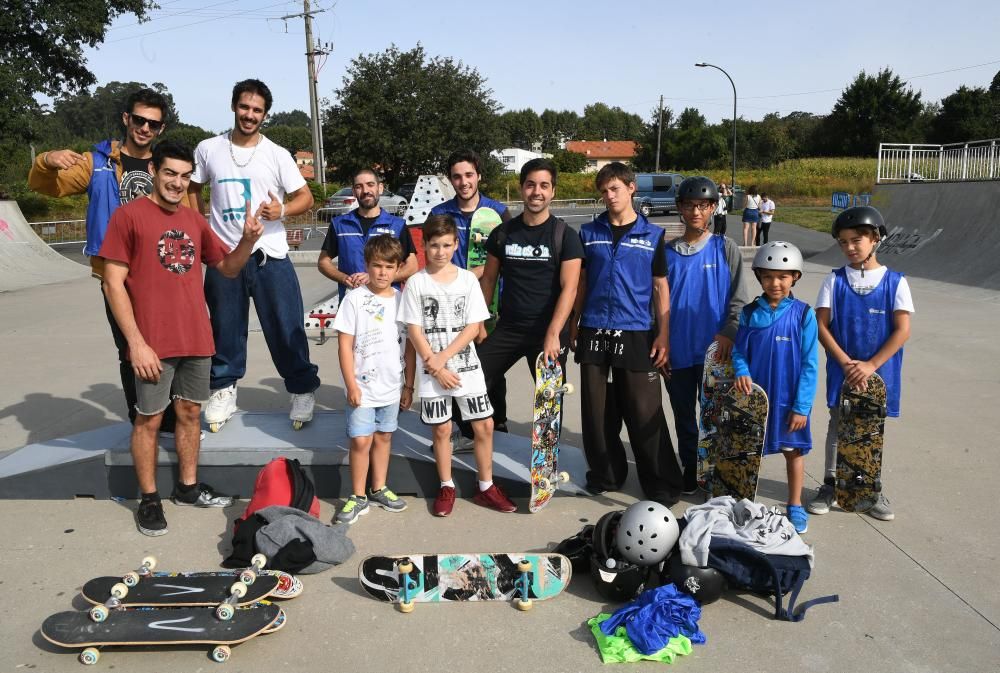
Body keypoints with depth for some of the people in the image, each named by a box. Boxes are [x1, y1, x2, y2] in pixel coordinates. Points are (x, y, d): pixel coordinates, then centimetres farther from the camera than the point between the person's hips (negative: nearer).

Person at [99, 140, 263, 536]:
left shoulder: (195, 221, 11)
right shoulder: (129, 215, -6)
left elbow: (228, 268, 15)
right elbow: (113, 283, -9)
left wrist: (248, 240, -6)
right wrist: (135, 342, -15)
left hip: (196, 339, 6)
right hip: (153, 342, -5)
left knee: (190, 413, 14)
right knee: (149, 419, 4)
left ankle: (188, 487, 28)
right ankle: (148, 500, 17)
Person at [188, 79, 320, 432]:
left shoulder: (277, 155, 0)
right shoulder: (208, 150, 5)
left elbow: (305, 197, 1)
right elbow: (193, 187, 19)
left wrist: (282, 210, -19)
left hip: (270, 257, -2)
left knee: (286, 329, 1)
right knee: (225, 329, 11)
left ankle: (303, 390, 17)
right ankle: (223, 389, 28)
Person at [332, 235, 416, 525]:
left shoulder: (402, 300, 2)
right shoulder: (355, 299, -9)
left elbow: (409, 345, 7)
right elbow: (345, 344, -9)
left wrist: (409, 385, 7)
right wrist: (351, 384, -12)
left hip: (392, 386, 4)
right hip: (363, 387, -4)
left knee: (384, 437, 15)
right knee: (361, 442, -1)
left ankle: (379, 489, 31)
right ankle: (358, 497, 14)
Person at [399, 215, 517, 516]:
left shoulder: (468, 279, 1)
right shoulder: (415, 283, -3)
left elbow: (473, 327, -4)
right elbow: (415, 331, -5)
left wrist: (443, 357, -13)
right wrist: (436, 368, -11)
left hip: (467, 365, 1)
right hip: (432, 370, -1)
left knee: (484, 425, 1)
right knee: (442, 429, 6)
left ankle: (486, 487, 16)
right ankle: (446, 487, 23)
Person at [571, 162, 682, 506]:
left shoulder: (653, 235, 3)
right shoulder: (589, 232, 8)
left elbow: (661, 287, 4)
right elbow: (581, 282, 13)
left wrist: (663, 335, -2)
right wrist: (573, 325, 9)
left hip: (636, 334, -2)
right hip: (594, 332, 2)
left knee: (645, 413, -1)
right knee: (597, 410, 8)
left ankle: (662, 484, 11)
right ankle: (605, 474, 25)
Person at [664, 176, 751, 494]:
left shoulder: (726, 248, 1)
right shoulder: (667, 252, 6)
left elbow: (739, 297, -2)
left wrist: (729, 333, -15)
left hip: (713, 349, -2)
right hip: (677, 350, 2)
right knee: (683, 415, 11)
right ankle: (690, 468, 25)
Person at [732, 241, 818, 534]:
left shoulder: (803, 314, -9)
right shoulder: (749, 313, -3)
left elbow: (809, 364, -8)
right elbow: (739, 351, 3)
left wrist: (801, 406, -11)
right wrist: (742, 373, -19)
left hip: (789, 400, -1)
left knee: (793, 450, 13)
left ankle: (795, 506, 31)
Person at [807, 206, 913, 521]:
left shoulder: (895, 282, -5)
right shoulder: (834, 280, -3)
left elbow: (902, 331, -9)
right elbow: (821, 325, -5)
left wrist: (870, 365, -16)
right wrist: (846, 363, -14)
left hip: (879, 371, 0)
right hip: (841, 370, 1)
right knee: (837, 425, 10)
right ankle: (830, 484, 23)